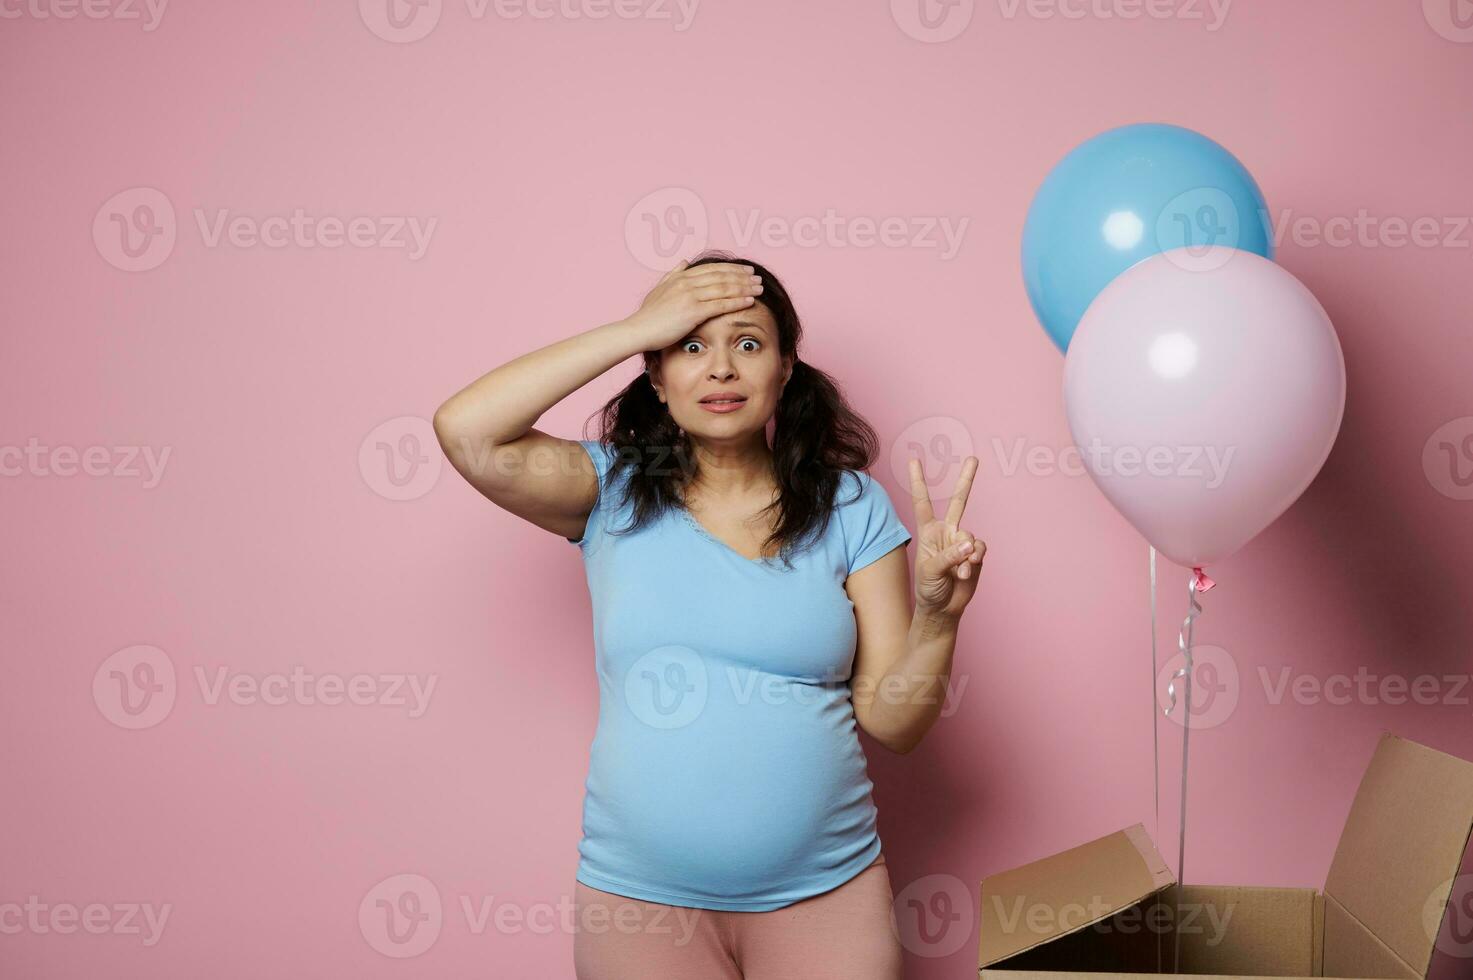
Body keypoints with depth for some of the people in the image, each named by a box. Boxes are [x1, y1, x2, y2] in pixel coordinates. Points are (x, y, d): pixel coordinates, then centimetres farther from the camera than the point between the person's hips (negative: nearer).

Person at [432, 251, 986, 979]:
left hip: (824, 891, 1)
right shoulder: (613, 491, -2)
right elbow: (466, 431, -18)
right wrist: (634, 329, -14)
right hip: (638, 897, 0)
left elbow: (891, 722, -2)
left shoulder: (851, 507, -2)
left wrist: (936, 617, -21)